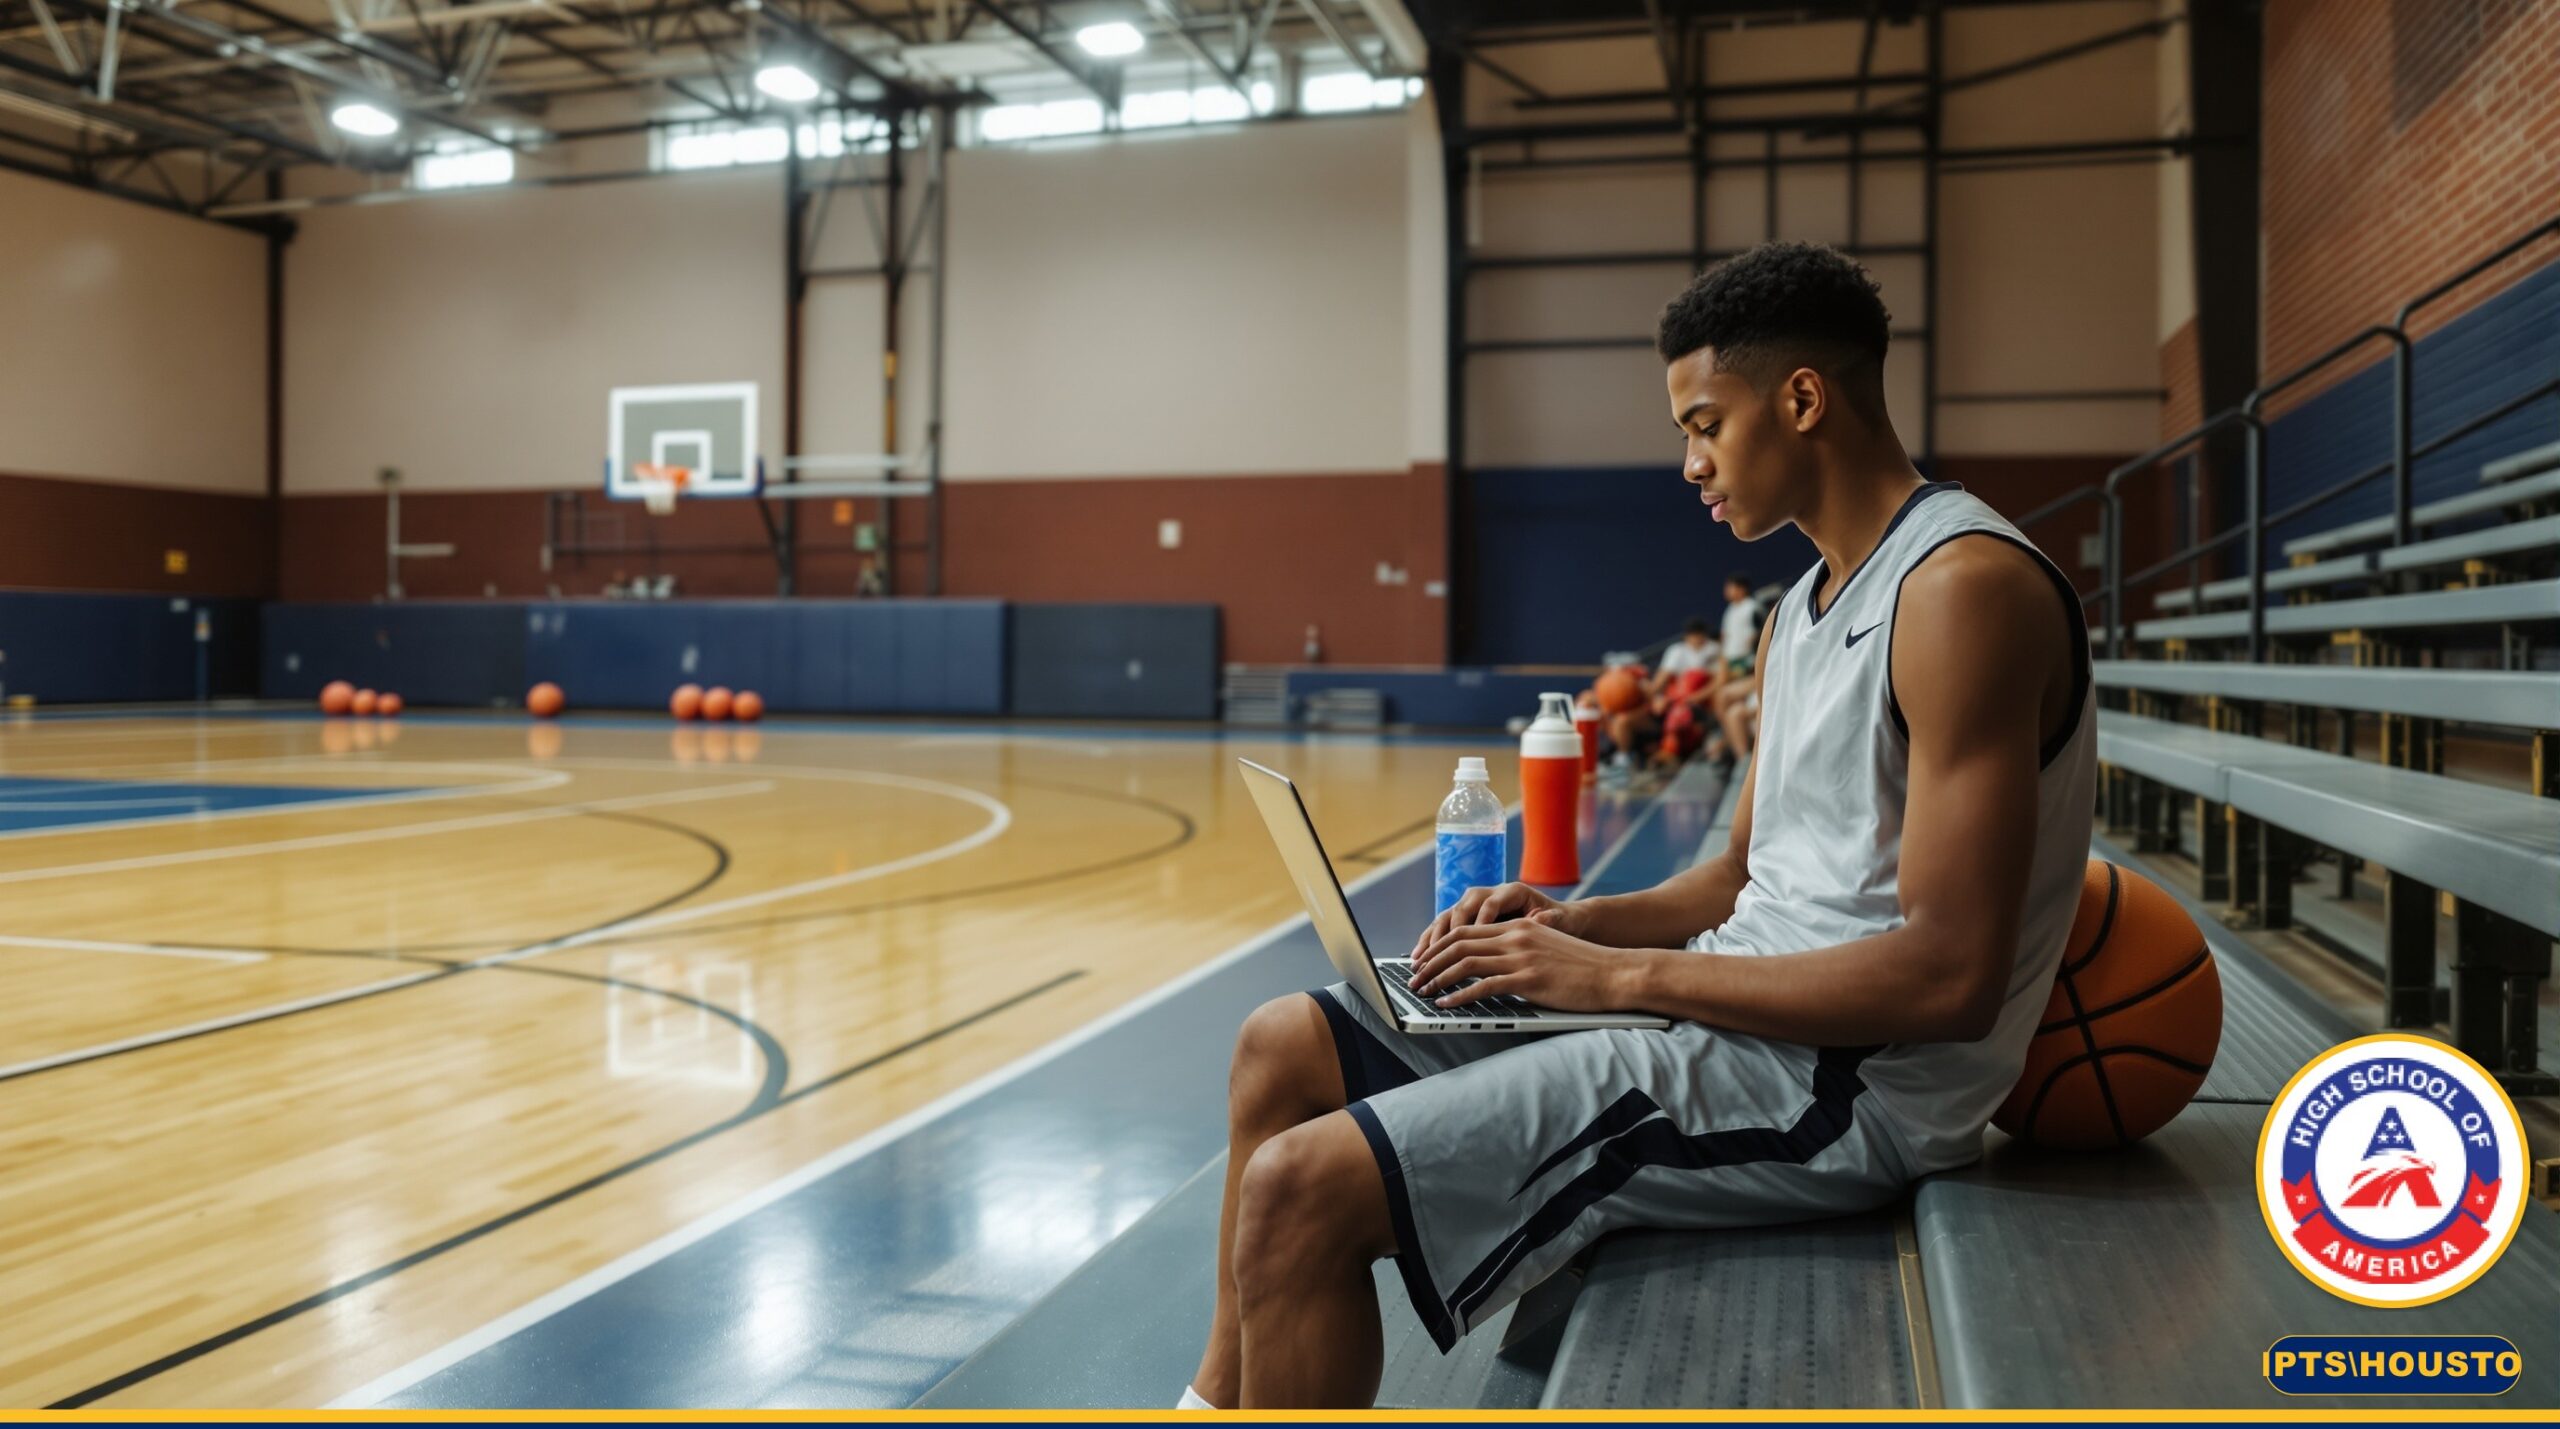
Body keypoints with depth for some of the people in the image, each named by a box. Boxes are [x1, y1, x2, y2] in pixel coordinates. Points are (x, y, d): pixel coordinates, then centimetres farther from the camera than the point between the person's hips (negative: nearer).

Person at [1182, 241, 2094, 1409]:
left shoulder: (1967, 588, -16)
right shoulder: (1803, 612, 15)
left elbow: (1948, 977, -23)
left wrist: (1623, 974, -19)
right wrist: (1569, 924, 1)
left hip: (1843, 1083, -10)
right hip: (1739, 1015, 10)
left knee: (1301, 1190, -20)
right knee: (1283, 1049, 11)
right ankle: (1222, 1399, 23)